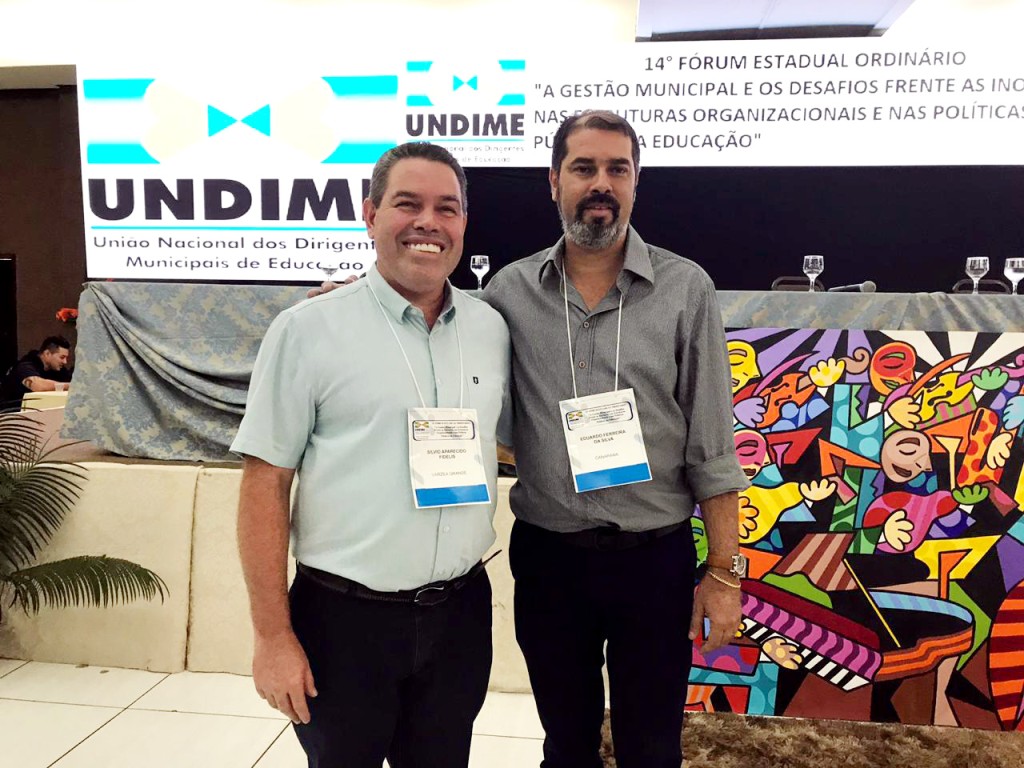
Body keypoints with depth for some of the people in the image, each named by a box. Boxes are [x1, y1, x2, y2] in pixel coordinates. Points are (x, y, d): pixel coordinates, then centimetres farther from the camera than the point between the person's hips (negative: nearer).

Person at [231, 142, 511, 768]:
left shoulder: (492, 329, 3)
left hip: (461, 612, 4)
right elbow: (265, 486, -8)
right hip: (344, 617, -3)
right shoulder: (308, 329, -8)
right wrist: (273, 636, -9)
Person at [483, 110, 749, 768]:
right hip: (546, 555, 2)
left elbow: (712, 445, -4)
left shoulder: (686, 289, -5)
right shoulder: (509, 292, 0)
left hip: (656, 557, -1)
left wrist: (725, 572, -6)